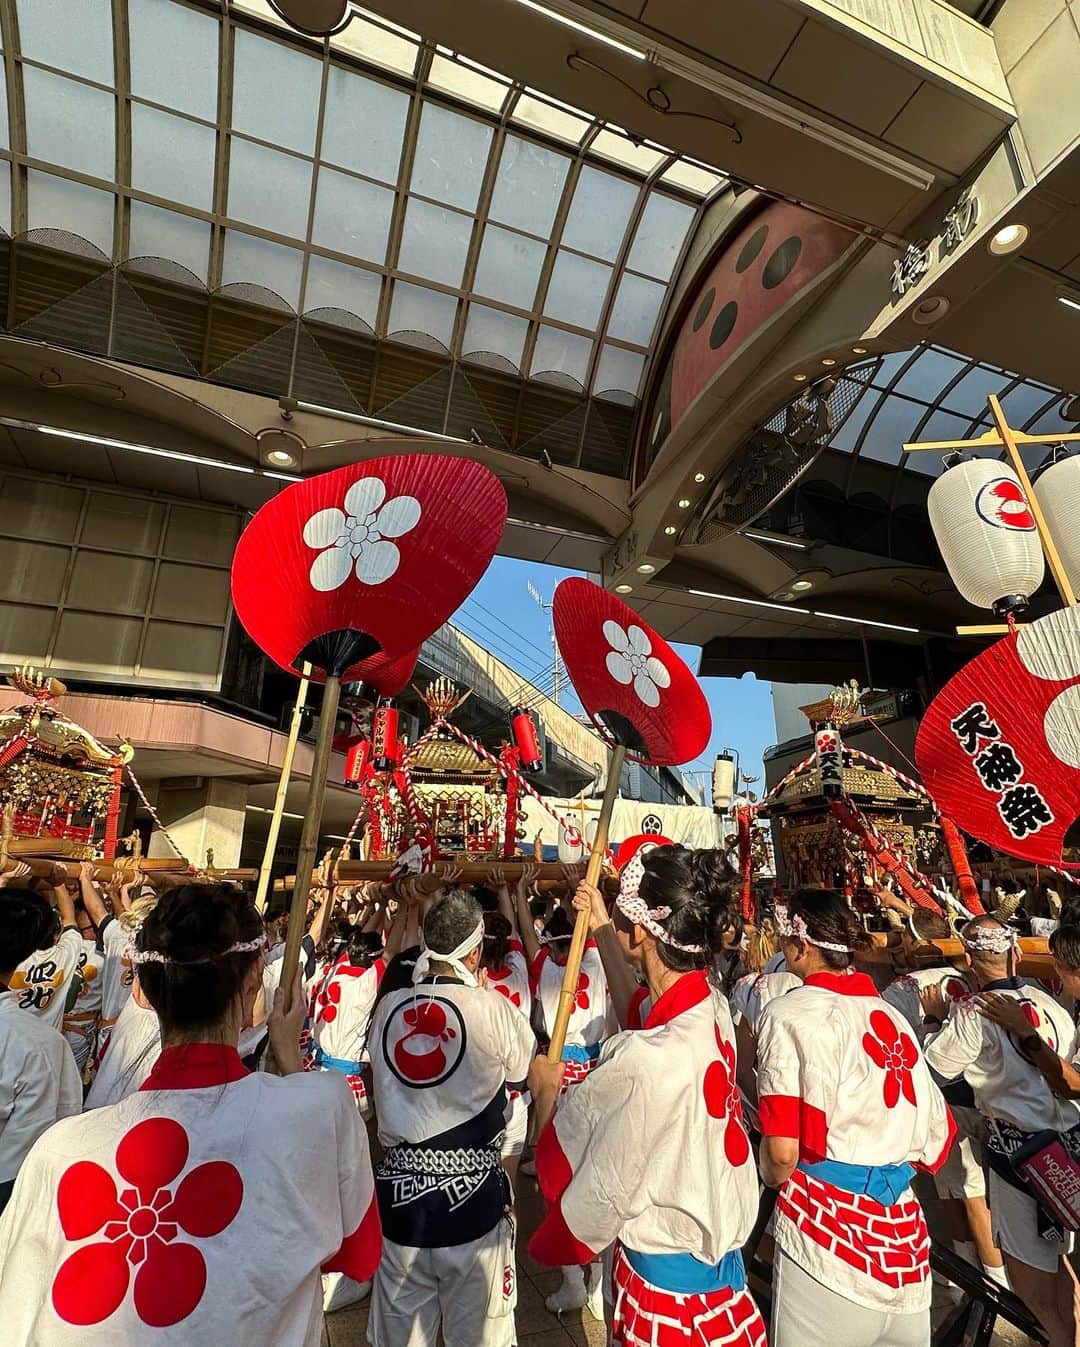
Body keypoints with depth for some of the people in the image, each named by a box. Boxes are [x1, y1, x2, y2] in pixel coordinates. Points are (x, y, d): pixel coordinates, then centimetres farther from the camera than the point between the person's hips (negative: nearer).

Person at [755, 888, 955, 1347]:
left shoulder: (788, 1013, -15)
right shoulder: (889, 1015, 4)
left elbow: (782, 1154, -18)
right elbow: (937, 1135, 9)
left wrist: (773, 1179, 2)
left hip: (826, 1228, -6)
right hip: (903, 1230, 6)